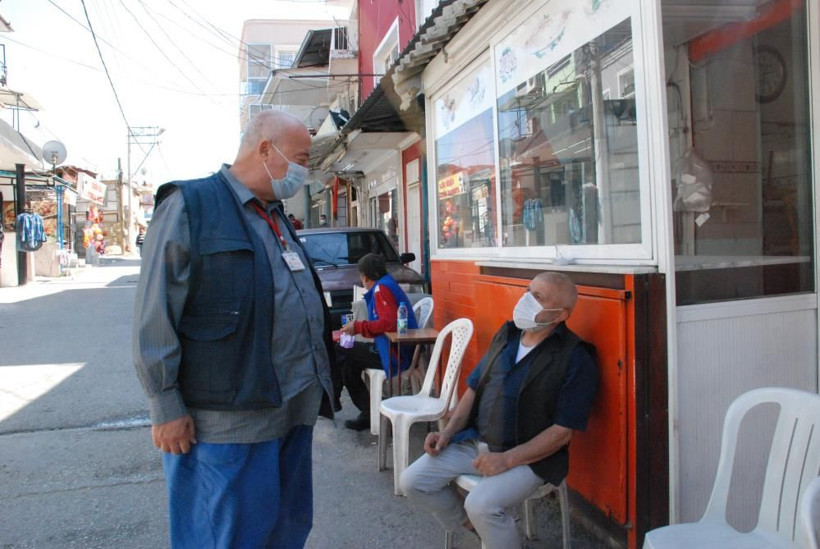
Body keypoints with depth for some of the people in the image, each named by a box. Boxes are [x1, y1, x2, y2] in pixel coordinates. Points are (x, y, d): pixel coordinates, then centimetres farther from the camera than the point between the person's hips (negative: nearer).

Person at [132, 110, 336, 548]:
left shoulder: (277, 216, 16)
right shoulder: (190, 206, -9)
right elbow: (154, 316, -13)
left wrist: (317, 383, 22)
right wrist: (166, 407, -15)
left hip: (294, 411, 8)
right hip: (229, 420, -8)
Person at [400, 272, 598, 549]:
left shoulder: (575, 359, -13)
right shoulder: (506, 334, 6)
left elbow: (562, 431, -15)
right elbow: (474, 388, 13)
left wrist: (507, 460, -21)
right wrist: (448, 431, 0)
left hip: (529, 456, -6)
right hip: (474, 441, 7)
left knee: (481, 504, -31)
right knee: (412, 481, -3)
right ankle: (474, 525, 20)